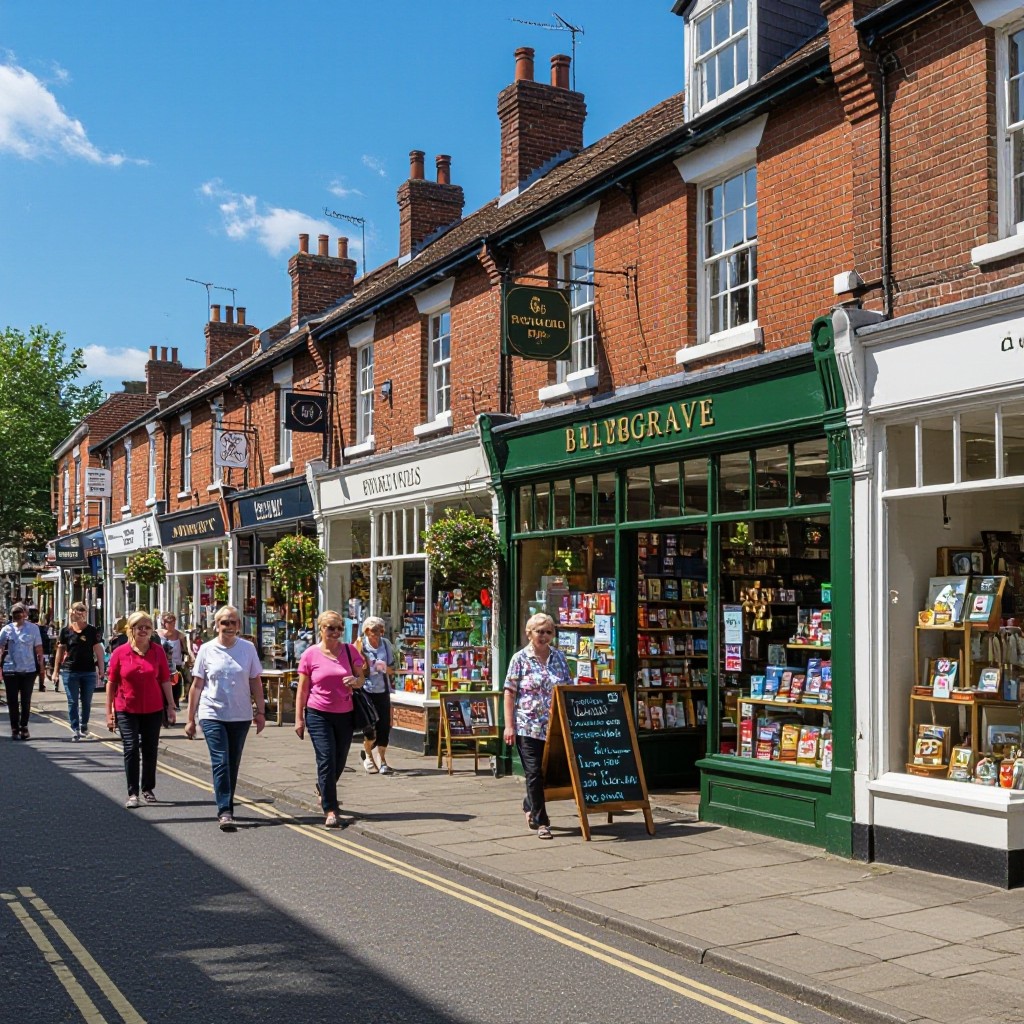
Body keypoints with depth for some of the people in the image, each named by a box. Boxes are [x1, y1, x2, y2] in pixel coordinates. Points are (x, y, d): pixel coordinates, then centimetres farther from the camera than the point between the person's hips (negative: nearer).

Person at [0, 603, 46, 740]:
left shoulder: (33, 628, 1)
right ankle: (15, 728, 15)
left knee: (26, 701, 7)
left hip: (29, 670, 0)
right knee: (12, 701, 6)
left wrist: (42, 667, 3)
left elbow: (38, 649, 4)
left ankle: (24, 726, 20)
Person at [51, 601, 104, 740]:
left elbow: (98, 651, 1)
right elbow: (60, 651, 8)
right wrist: (56, 671, 6)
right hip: (70, 671, 0)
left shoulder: (92, 631, 1)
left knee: (86, 702, 8)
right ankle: (75, 729, 7)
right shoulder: (66, 631, 3)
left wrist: (101, 671, -4)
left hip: (89, 671, 0)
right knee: (72, 702, 1)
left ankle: (84, 726, 24)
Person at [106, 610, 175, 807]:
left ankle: (148, 789, 26)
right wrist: (109, 711, -1)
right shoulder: (120, 653, -4)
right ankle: (133, 793, 1)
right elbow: (111, 683, 0)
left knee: (150, 750, 10)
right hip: (126, 710, -2)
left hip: (153, 710, 2)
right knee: (131, 749, -6)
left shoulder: (158, 651, -1)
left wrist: (170, 706, 4)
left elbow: (165, 680, 3)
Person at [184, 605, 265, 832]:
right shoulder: (207, 649, -1)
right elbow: (196, 685, 3)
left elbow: (256, 683, 7)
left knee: (233, 765, 11)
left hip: (240, 717, 2)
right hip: (212, 715, -2)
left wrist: (261, 712, 3)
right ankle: (225, 812, -11)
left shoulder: (248, 649, 1)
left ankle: (227, 807, 24)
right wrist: (190, 719, 3)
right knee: (220, 763, -11)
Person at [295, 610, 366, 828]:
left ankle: (323, 790, 43)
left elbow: (361, 678, 8)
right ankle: (330, 810, -4)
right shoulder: (310, 654, -3)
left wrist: (355, 681, -16)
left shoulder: (350, 651, 3)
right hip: (319, 714, -3)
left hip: (345, 714, 3)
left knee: (339, 761, 13)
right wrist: (299, 718, -2)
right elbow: (302, 689, 0)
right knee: (327, 760, -10)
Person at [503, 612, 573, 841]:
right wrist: (509, 726, -9)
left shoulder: (559, 657, 9)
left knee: (550, 771, 12)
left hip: (555, 726, 4)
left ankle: (530, 805, 38)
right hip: (528, 726, -4)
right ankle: (541, 822, 5)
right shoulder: (520, 658, -2)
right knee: (534, 773, -3)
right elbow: (509, 693, -3)